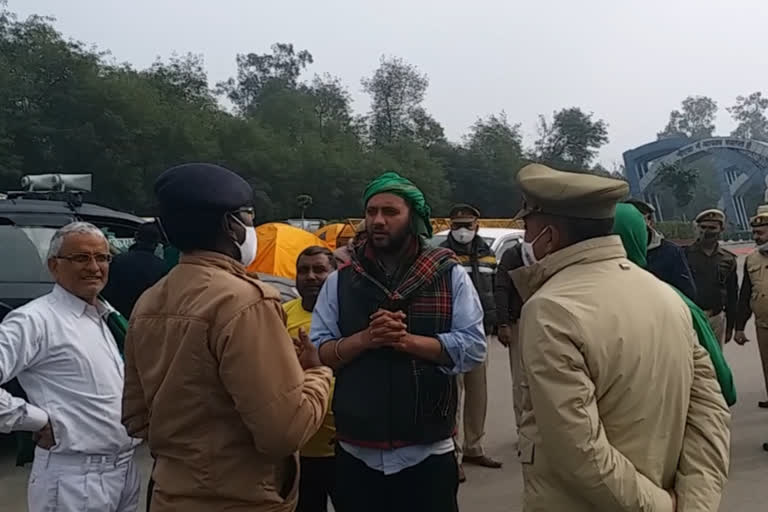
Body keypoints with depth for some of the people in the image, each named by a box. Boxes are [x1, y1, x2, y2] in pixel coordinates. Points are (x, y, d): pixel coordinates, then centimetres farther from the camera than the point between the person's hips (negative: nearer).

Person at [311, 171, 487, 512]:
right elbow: (316, 352, 0)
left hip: (428, 453, -1)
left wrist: (407, 340, -18)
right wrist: (366, 338, -17)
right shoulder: (340, 281, 4)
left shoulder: (450, 275, -1)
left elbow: (473, 347, -7)